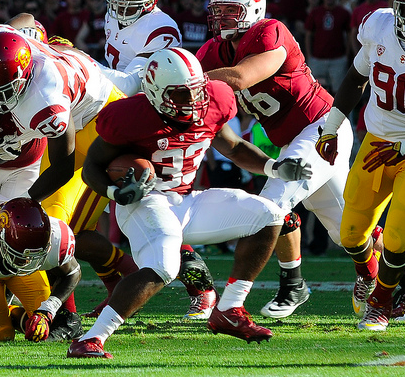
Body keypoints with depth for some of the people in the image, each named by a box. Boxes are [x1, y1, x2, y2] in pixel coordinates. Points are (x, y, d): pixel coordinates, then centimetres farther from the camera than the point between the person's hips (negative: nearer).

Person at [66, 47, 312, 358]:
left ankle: (229, 312, 7)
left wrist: (275, 167, 5)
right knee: (162, 268, -36)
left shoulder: (210, 107, -1)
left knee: (267, 218, 4)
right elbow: (93, 166, -9)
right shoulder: (135, 117, -19)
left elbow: (234, 148, 20)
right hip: (147, 204, -8)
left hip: (187, 203, 8)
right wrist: (117, 193, -29)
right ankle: (91, 340, -35)